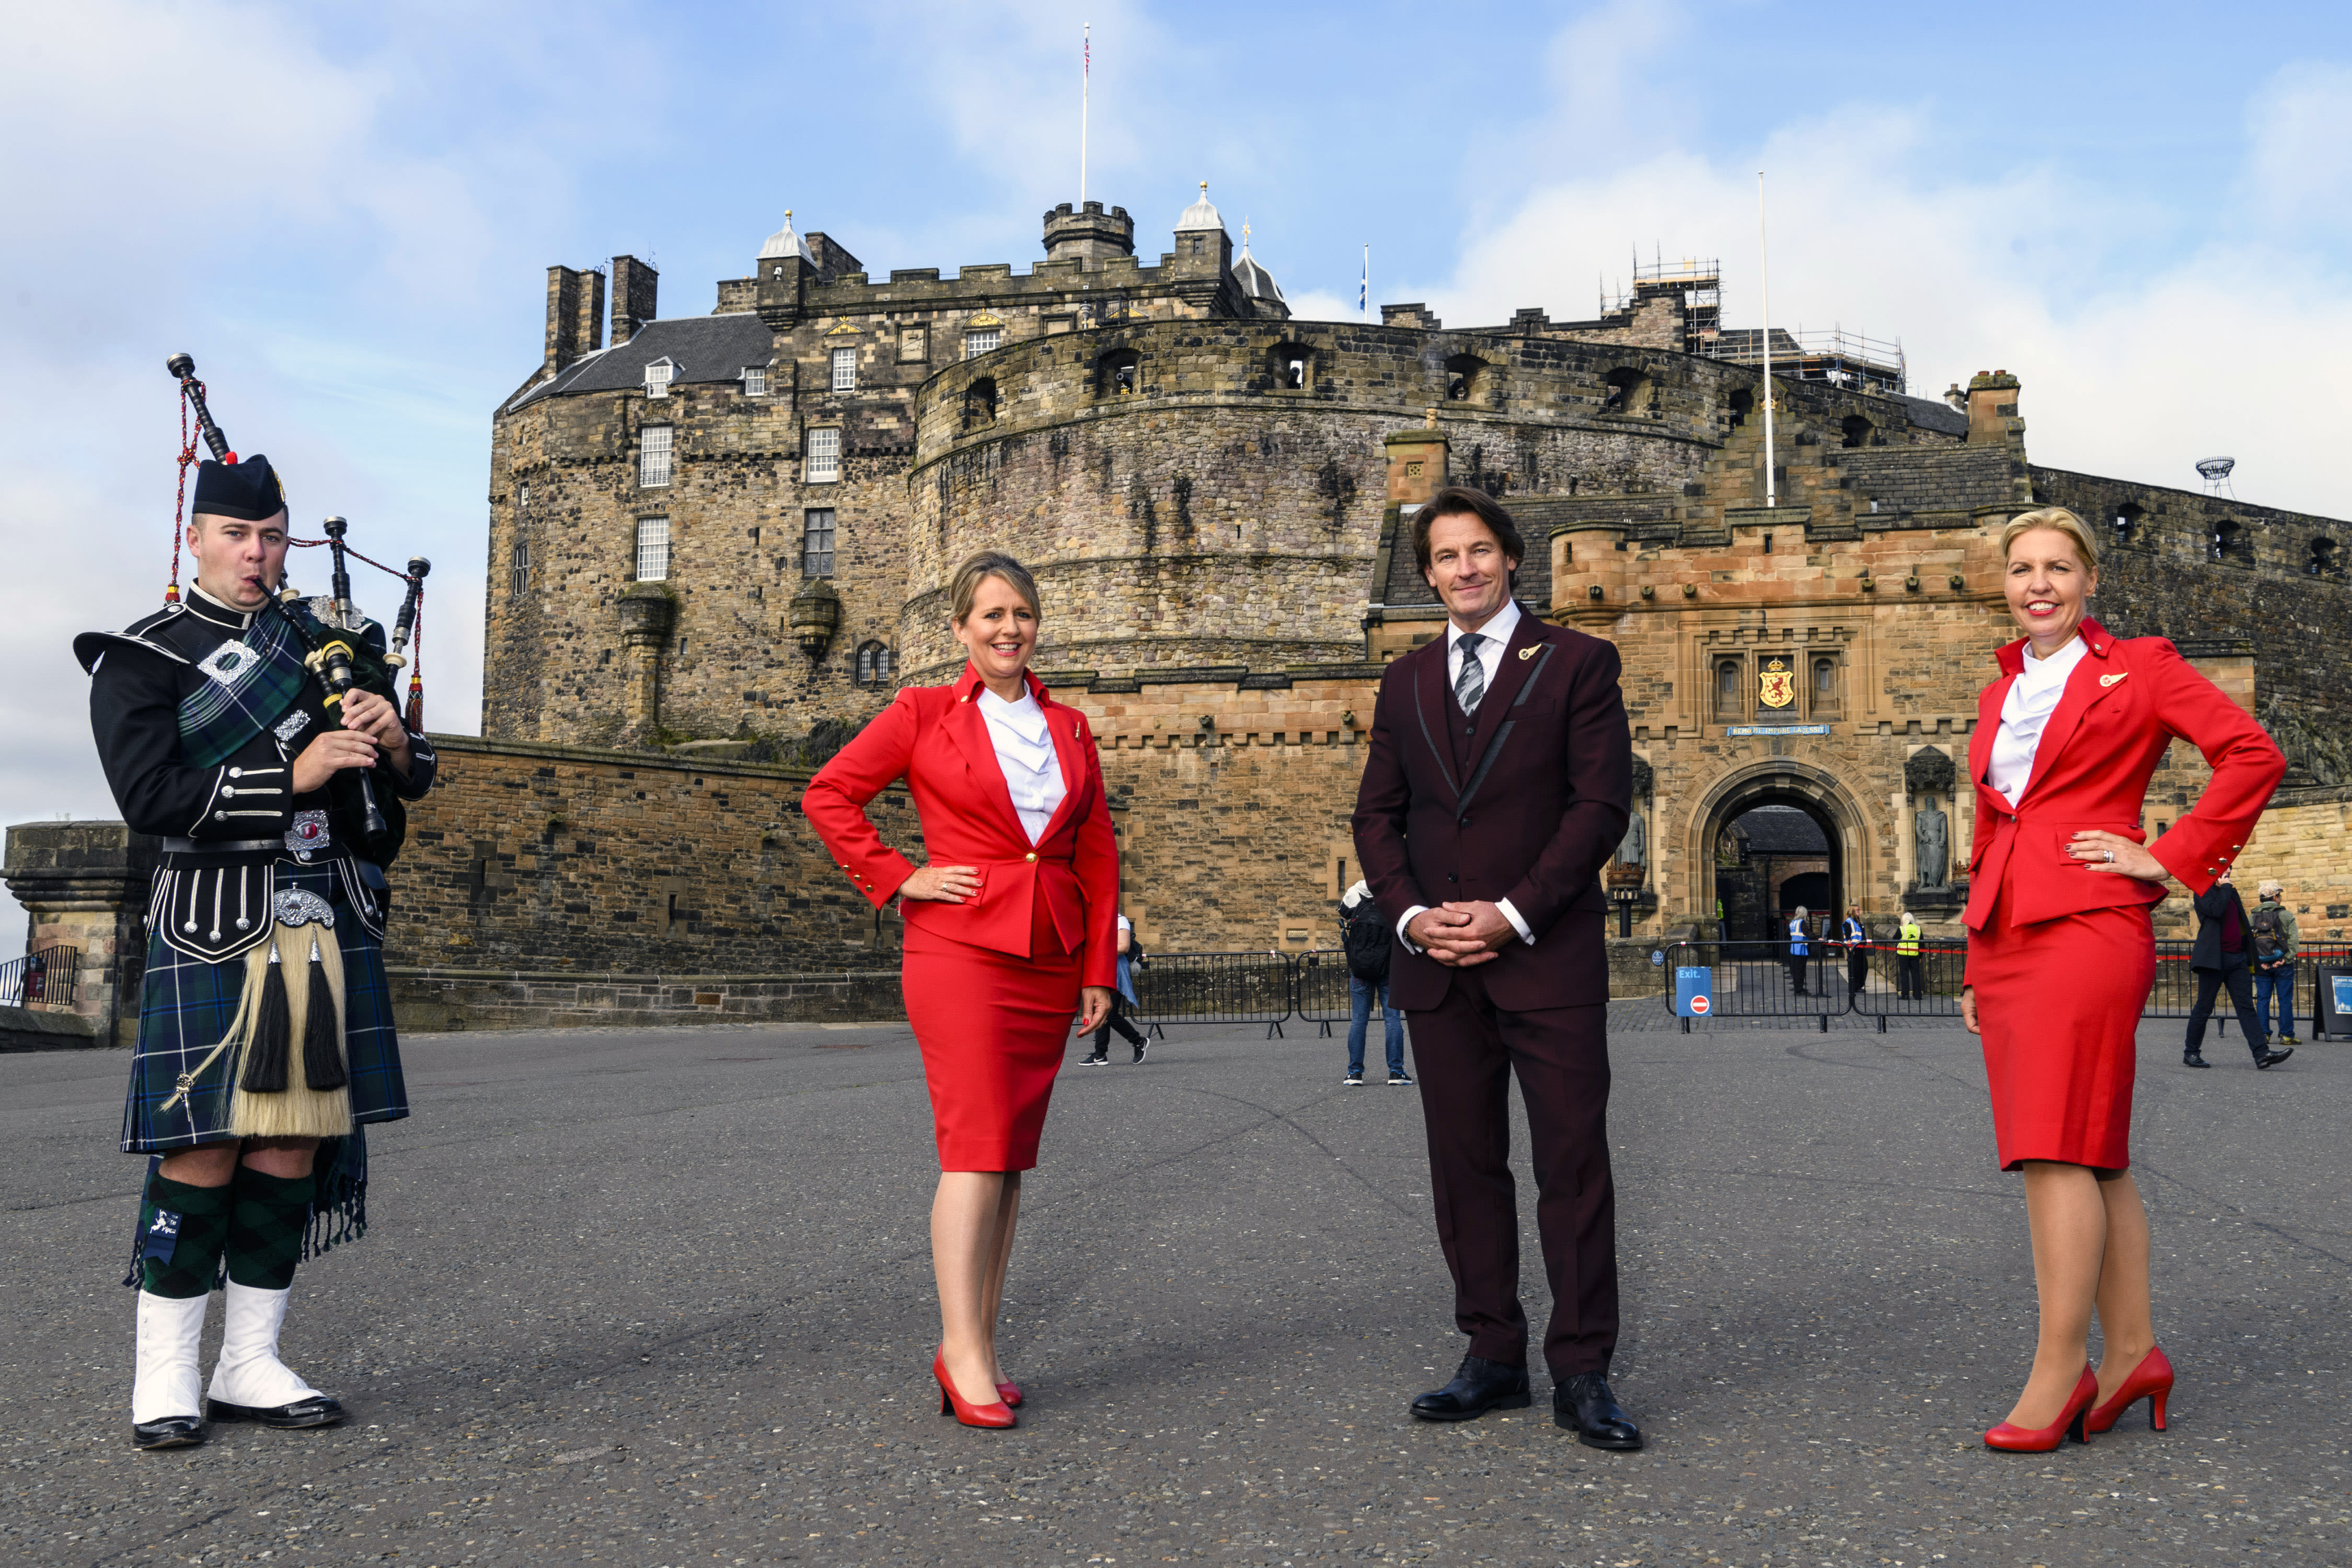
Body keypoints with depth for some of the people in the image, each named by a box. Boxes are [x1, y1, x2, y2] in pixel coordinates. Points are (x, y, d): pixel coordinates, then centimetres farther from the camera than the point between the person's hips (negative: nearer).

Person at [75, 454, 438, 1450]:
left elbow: (413, 780, 17)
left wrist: (392, 742, -6)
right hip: (216, 921, -4)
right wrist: (291, 777, -16)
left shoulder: (330, 643, 17)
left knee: (294, 1146, 5)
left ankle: (250, 1367, 15)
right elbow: (149, 798, -10)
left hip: (333, 922, 5)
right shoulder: (140, 657, 3)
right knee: (203, 1148, -6)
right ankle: (165, 1378, 6)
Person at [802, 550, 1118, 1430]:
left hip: (1049, 962, 5)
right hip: (961, 951, -5)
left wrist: (1099, 970, 7)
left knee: (1013, 1157, 6)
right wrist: (897, 880, -4)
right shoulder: (924, 715, 2)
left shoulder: (1069, 729, 14)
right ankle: (964, 1352, -9)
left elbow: (1098, 855, 13)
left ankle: (976, 1344, 14)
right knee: (976, 1148, -13)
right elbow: (829, 795, 2)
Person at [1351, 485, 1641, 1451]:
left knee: (1574, 1165, -3)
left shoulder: (1577, 663, 3)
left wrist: (1512, 914, -12)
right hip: (1437, 965, 4)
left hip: (1547, 954, -4)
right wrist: (1412, 914, -5)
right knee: (1465, 1165, 7)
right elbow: (1376, 816, 13)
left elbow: (1602, 803, -5)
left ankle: (1581, 1373, 5)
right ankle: (1493, 1358, 17)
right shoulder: (1404, 683, 15)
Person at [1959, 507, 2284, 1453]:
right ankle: (2132, 1352, 17)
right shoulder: (2001, 695, 20)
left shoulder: (2137, 668, 3)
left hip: (2088, 927, -6)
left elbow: (2254, 756, -4)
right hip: (2006, 937, 6)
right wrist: (1976, 968, 20)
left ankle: (2060, 1371, -4)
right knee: (2093, 1156, 9)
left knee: (2059, 1150, -10)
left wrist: (2169, 858, -7)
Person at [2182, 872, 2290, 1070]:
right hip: (2214, 959, -7)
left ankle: (2262, 1053, -10)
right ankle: (2191, 1053, 9)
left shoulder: (2231, 893, 20)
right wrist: (2225, 887, -11)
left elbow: (2240, 925, 26)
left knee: (2246, 1006, -2)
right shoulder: (2204, 892, -3)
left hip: (2237, 959, 7)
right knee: (2204, 1007, -1)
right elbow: (2216, 910, -23)